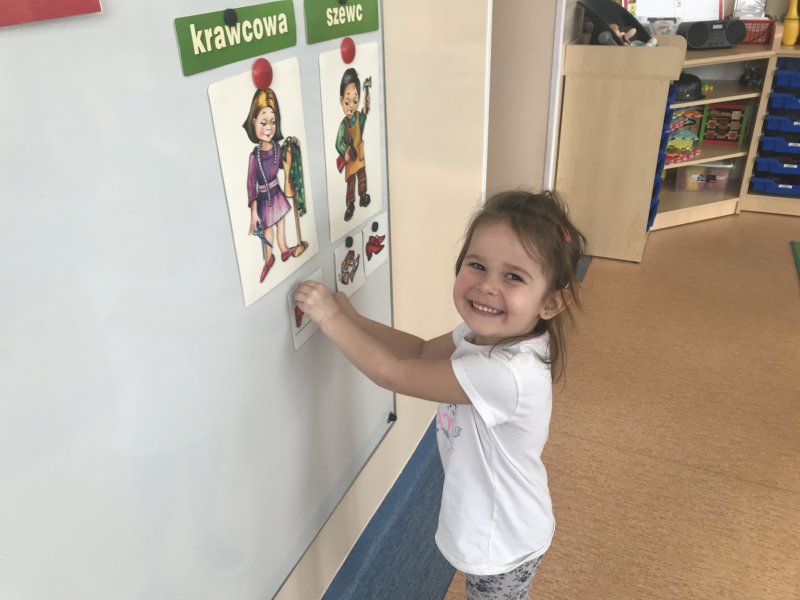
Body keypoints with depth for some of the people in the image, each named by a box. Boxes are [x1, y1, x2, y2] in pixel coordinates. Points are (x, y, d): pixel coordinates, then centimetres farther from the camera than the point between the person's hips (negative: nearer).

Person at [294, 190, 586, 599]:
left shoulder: (507, 374, -41)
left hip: (502, 544, -7)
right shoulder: (488, 332, -14)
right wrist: (352, 318, -9)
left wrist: (330, 318, -22)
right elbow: (423, 351, 2)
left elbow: (392, 374, -32)